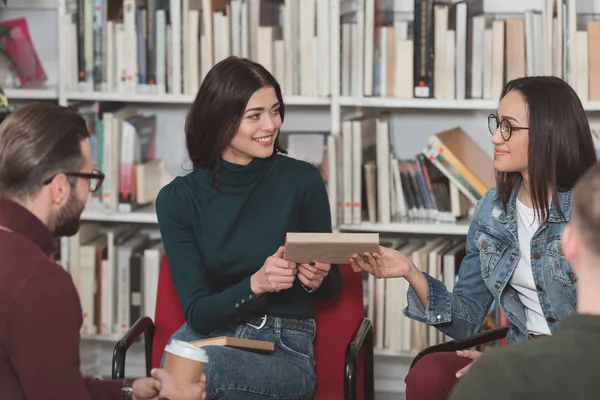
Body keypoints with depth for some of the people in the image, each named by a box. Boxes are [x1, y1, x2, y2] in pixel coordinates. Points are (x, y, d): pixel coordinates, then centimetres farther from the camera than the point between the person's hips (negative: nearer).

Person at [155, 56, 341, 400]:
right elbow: (198, 313, -7)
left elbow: (332, 288, 8)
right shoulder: (179, 199, -2)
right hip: (207, 336, 2)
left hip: (285, 347, -1)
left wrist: (317, 280, -16)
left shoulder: (302, 181, -5)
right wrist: (255, 284, -24)